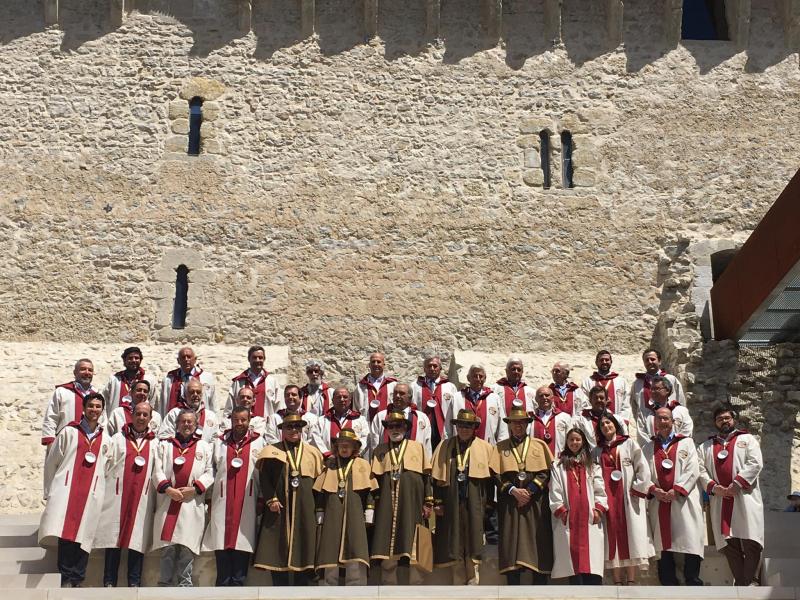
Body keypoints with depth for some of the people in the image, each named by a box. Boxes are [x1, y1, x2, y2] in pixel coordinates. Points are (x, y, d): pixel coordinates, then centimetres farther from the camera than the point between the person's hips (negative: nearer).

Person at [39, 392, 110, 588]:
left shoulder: (105, 440, 14)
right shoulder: (69, 432, 6)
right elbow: (51, 462, 9)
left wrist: (101, 491, 12)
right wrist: (49, 491, 8)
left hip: (91, 494, 2)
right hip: (66, 490, -2)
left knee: (83, 537, -3)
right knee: (66, 533, -14)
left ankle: (76, 581, 3)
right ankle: (67, 578, -9)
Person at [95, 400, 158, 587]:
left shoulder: (154, 444, 12)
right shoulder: (118, 439, 9)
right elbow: (106, 467, 5)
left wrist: (156, 500, 3)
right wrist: (104, 492, -4)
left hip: (142, 499, 1)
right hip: (117, 495, -1)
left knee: (137, 540, 0)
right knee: (114, 538, 0)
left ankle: (134, 583, 5)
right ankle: (109, 582, 5)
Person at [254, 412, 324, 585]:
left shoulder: (312, 452, 14)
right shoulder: (272, 451, 7)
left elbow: (318, 482, 16)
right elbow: (264, 478, 1)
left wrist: (319, 509, 9)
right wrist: (271, 499, -11)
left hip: (304, 509, 2)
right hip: (279, 509, -2)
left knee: (303, 549, 0)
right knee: (277, 551, -3)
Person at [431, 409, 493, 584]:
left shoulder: (484, 448, 4)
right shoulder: (445, 446, 7)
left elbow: (489, 478, 3)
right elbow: (437, 477, 6)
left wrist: (487, 504, -2)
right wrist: (437, 502, 0)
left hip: (474, 504, -1)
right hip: (452, 504, 1)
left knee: (473, 547, -1)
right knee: (455, 547, 6)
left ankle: (473, 584, 4)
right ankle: (458, 584, 13)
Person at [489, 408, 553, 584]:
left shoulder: (539, 445, 11)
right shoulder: (500, 447, 12)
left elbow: (546, 472, 1)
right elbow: (496, 474, 1)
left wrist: (529, 490, -12)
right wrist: (513, 490, -13)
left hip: (535, 502, 0)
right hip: (510, 502, 0)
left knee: (538, 542, -4)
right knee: (511, 543, -5)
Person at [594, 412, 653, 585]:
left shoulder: (629, 444, 7)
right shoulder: (598, 450, 15)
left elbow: (643, 469, 0)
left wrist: (636, 490, -7)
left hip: (628, 498, -3)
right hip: (607, 499, 3)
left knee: (630, 537, -6)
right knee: (612, 538, -2)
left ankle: (631, 581, -5)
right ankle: (617, 581, 0)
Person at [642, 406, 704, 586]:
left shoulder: (686, 443, 13)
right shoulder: (647, 448, 18)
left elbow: (693, 470, 1)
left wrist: (676, 490, -11)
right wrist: (653, 490, -10)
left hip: (683, 502, -2)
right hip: (658, 503, 2)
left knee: (690, 544, -9)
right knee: (663, 545, 1)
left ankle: (693, 583, -4)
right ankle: (668, 585, 5)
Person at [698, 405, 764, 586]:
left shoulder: (747, 439, 15)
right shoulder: (706, 447, 23)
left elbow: (755, 463, -1)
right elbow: (701, 471, 11)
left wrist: (737, 484, -12)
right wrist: (713, 487, -8)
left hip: (745, 496, -3)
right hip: (720, 500, 3)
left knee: (751, 542, -11)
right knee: (729, 544, -2)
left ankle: (749, 582, -6)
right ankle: (740, 583, 2)